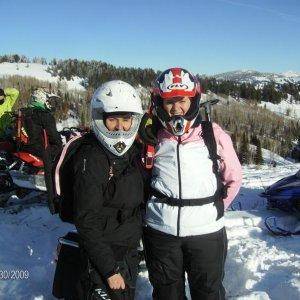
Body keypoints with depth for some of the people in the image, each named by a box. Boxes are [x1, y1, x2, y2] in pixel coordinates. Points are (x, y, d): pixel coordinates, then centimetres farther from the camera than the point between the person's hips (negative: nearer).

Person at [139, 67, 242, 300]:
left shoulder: (213, 134, -2)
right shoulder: (152, 136, 2)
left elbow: (233, 177, 6)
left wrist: (215, 208, 7)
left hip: (206, 230, -1)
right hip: (160, 229, 1)